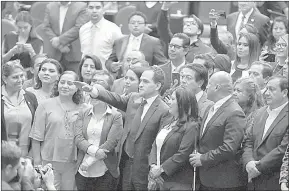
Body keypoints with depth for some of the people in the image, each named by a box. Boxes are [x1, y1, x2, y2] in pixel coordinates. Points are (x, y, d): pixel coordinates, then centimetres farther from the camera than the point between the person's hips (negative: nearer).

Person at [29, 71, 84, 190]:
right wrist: (37, 163, -5)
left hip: (72, 163, 2)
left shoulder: (80, 109, 5)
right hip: (49, 161, -2)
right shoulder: (46, 105, 0)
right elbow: (36, 137, -1)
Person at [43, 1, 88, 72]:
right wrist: (60, 46, -10)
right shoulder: (50, 7, 12)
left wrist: (59, 40, -14)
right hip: (54, 54, 3)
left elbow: (78, 28, -11)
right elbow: (46, 27, 3)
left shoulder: (82, 7, -1)